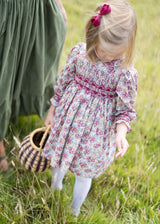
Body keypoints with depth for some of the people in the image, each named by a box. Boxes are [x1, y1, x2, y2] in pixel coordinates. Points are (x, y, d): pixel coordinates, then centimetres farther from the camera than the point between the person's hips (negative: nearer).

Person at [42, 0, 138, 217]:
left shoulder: (126, 73, -26)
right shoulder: (79, 52, -17)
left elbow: (125, 109, -12)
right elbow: (63, 81, -1)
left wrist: (121, 132, -30)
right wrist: (52, 110, 10)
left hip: (95, 131, -3)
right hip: (68, 118, 3)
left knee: (83, 173, 18)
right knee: (59, 161, 26)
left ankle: (74, 212, 47)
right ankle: (54, 191, 58)